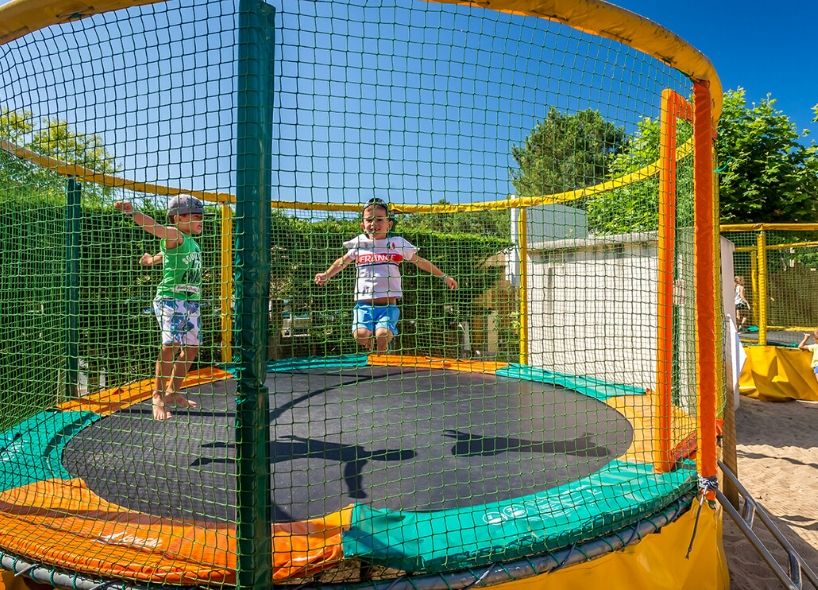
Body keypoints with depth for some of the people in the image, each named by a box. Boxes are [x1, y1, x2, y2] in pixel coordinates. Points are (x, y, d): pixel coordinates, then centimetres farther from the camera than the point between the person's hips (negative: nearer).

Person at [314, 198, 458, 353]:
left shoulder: (397, 243, 7)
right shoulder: (359, 243, 10)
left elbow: (420, 261, 16)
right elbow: (343, 262, 26)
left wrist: (443, 276, 19)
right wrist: (326, 275, 14)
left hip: (388, 305, -1)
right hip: (364, 304, 1)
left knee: (382, 334, -27)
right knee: (361, 333, -24)